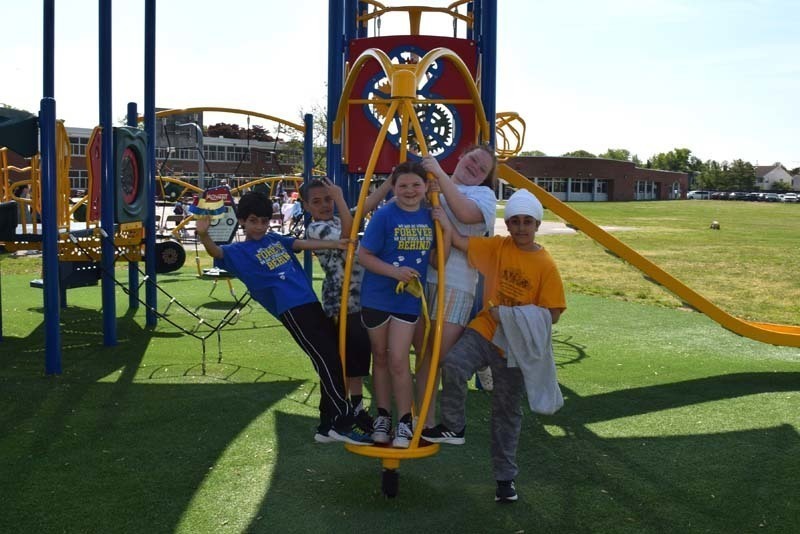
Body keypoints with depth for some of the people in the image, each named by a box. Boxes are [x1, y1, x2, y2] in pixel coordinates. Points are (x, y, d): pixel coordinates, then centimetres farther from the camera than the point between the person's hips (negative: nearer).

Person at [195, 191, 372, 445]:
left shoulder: (276, 239, 21)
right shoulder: (240, 251, 3)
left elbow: (304, 243, 16)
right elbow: (216, 252, -13)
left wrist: (335, 244, 2)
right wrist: (203, 235, -35)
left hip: (311, 302, 7)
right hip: (291, 309, -7)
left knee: (334, 361, 10)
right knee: (327, 363, -11)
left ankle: (328, 425, 20)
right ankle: (342, 424, -5)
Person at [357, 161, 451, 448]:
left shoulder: (429, 216, -2)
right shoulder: (384, 215, -13)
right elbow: (364, 255, -12)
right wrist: (395, 272, -23)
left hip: (408, 298, 1)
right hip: (377, 296, -1)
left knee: (398, 360, -4)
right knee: (381, 358, 13)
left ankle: (405, 422, 10)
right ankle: (383, 416, 27)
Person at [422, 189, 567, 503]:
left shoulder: (546, 265, -8)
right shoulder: (497, 247, 0)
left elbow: (552, 314, -8)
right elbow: (458, 241, -5)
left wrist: (520, 317, -22)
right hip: (485, 330, 1)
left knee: (507, 411, 9)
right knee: (453, 364, -29)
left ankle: (505, 476, 25)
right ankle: (453, 427, -7)